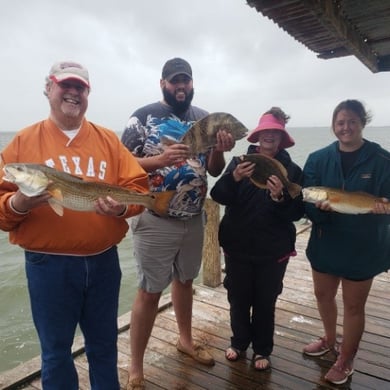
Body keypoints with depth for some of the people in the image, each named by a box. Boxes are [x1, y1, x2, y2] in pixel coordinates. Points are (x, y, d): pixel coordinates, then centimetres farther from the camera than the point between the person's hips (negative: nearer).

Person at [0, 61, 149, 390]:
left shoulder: (108, 139, 5)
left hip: (103, 260, 2)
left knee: (104, 343, 20)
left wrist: (122, 206, -20)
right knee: (55, 349, 16)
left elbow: (138, 186, 0)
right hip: (48, 263, -1)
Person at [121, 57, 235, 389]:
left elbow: (214, 170, 7)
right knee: (150, 292, 2)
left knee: (185, 280, 21)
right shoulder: (144, 116, -7)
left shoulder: (204, 119, 6)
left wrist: (219, 150, -14)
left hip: (194, 219, 5)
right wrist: (161, 158, -27)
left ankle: (186, 339, 43)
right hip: (156, 220, -5)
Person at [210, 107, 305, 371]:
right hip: (238, 246, 1)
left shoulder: (291, 169, -5)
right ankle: (239, 342, 39)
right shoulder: (240, 161, -3)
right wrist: (234, 178, -31)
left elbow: (297, 213, -9)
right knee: (238, 298, 15)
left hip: (273, 250, 0)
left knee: (265, 302, 14)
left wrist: (280, 198, -28)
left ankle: (262, 350, 36)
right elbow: (219, 197, -13)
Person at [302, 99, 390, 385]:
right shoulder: (319, 159, -3)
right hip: (326, 242, 4)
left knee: (353, 305, 11)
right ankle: (330, 340, 49)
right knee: (323, 295, 20)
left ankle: (345, 362, 34)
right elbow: (307, 201, -7)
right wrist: (319, 206, -29)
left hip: (363, 246, -3)